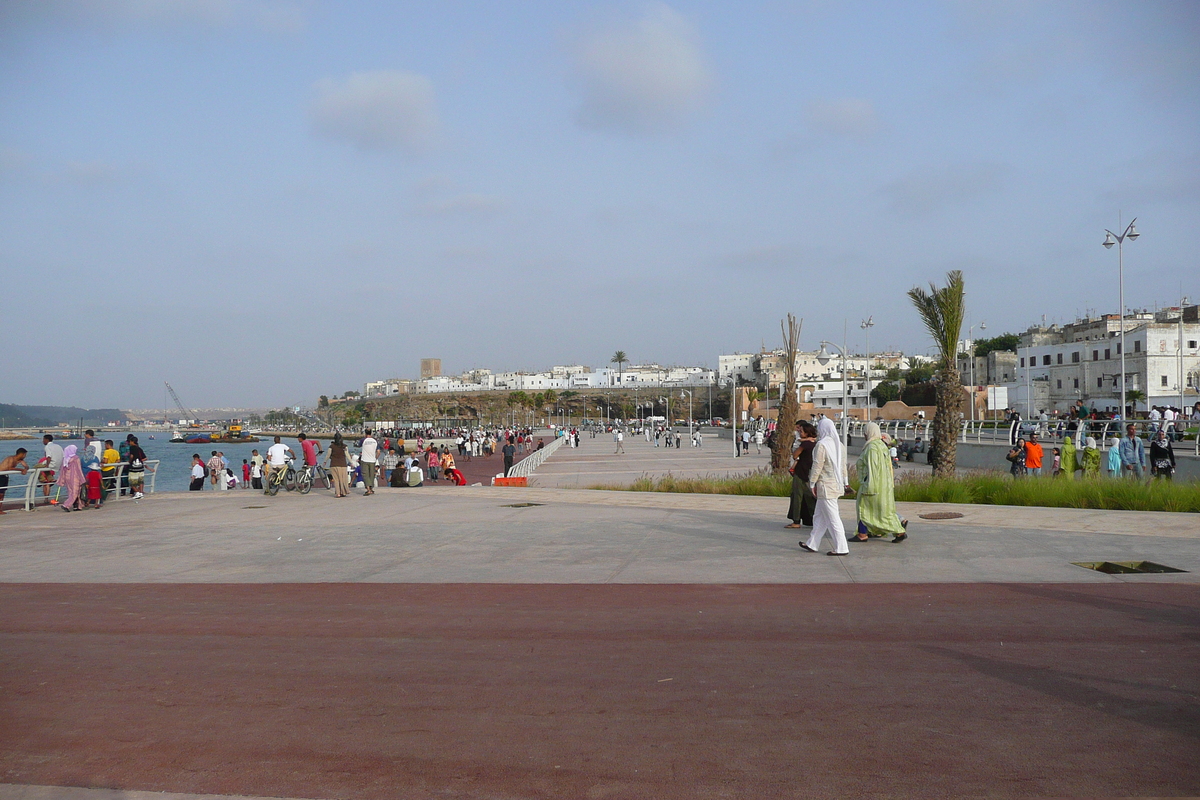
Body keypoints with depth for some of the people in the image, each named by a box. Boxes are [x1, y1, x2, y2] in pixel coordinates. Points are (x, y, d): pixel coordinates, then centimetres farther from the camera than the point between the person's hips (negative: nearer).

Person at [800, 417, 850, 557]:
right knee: (819, 516, 16)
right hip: (836, 485, 9)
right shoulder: (838, 445, 8)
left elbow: (817, 466, -16)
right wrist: (844, 482, 20)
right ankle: (812, 544, 24)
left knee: (832, 517, -3)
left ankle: (841, 548, 1)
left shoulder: (821, 445, -16)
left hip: (826, 486, -9)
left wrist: (812, 483, -7)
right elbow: (843, 465, 13)